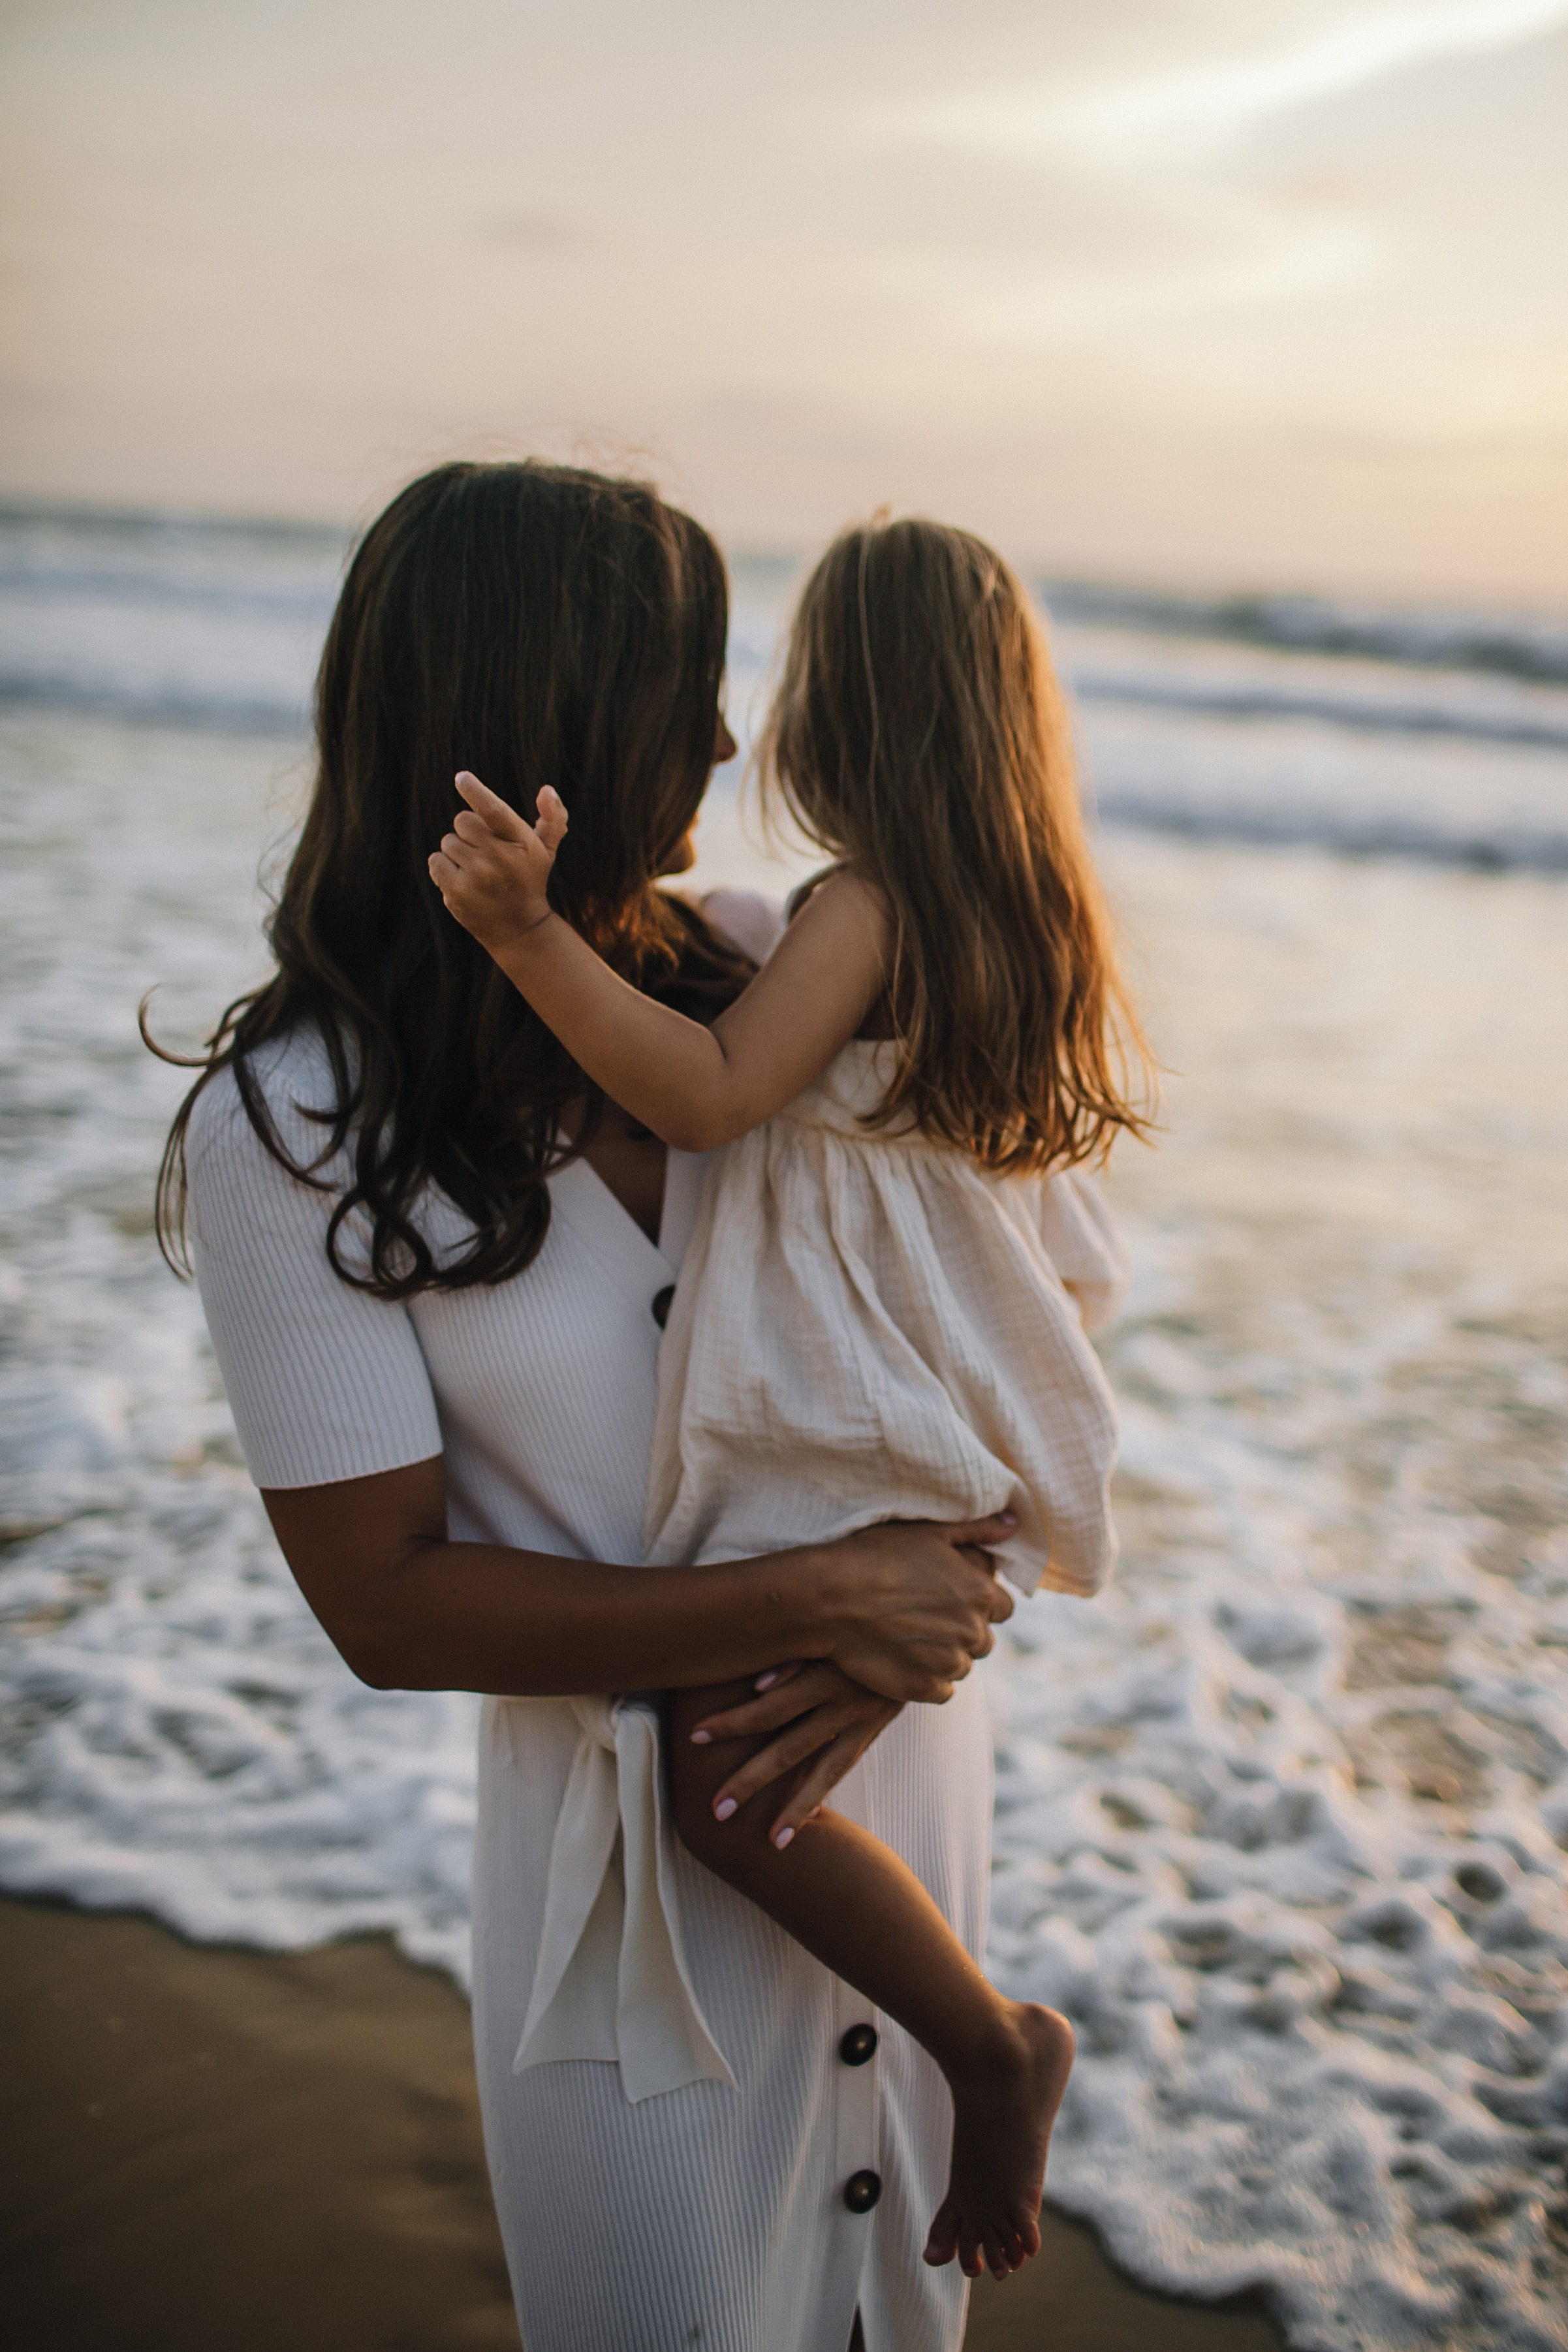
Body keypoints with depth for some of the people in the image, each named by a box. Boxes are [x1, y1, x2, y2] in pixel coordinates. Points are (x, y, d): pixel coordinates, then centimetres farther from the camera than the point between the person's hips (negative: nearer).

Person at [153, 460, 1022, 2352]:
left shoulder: (735, 990, -6)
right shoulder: (295, 1128, -19)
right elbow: (388, 1601, -19)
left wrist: (905, 1626, -17)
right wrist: (819, 1602, -24)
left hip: (900, 1750, 5)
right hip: (638, 1815, -4)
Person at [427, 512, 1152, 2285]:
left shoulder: (861, 908, -18)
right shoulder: (1013, 917, 9)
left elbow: (707, 1093, -28)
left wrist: (530, 932, -32)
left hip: (871, 1443, -10)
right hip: (955, 1400, 10)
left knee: (727, 1774, -13)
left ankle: (994, 2047, 0)